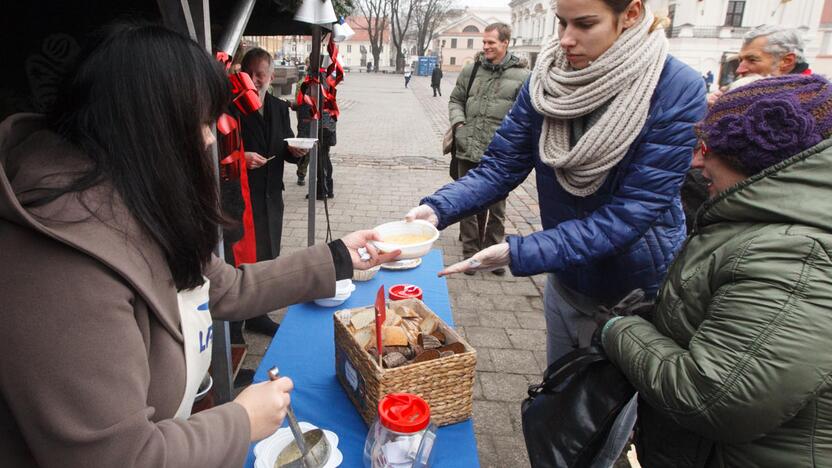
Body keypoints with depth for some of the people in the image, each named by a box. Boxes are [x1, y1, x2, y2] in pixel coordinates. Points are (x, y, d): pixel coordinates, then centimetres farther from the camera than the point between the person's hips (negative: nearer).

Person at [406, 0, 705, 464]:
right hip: (566, 278, 4)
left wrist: (517, 254, -34)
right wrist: (438, 208, -28)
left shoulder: (679, 91, -23)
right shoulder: (548, 81, -10)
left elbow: (631, 212, -28)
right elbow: (501, 166, -10)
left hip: (636, 289, -4)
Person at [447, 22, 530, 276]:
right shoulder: (471, 70, 7)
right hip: (468, 151, 3)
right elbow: (456, 100, 16)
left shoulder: (522, 76, -3)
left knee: (496, 208, 11)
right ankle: (470, 251, 25)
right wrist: (458, 122, -1)